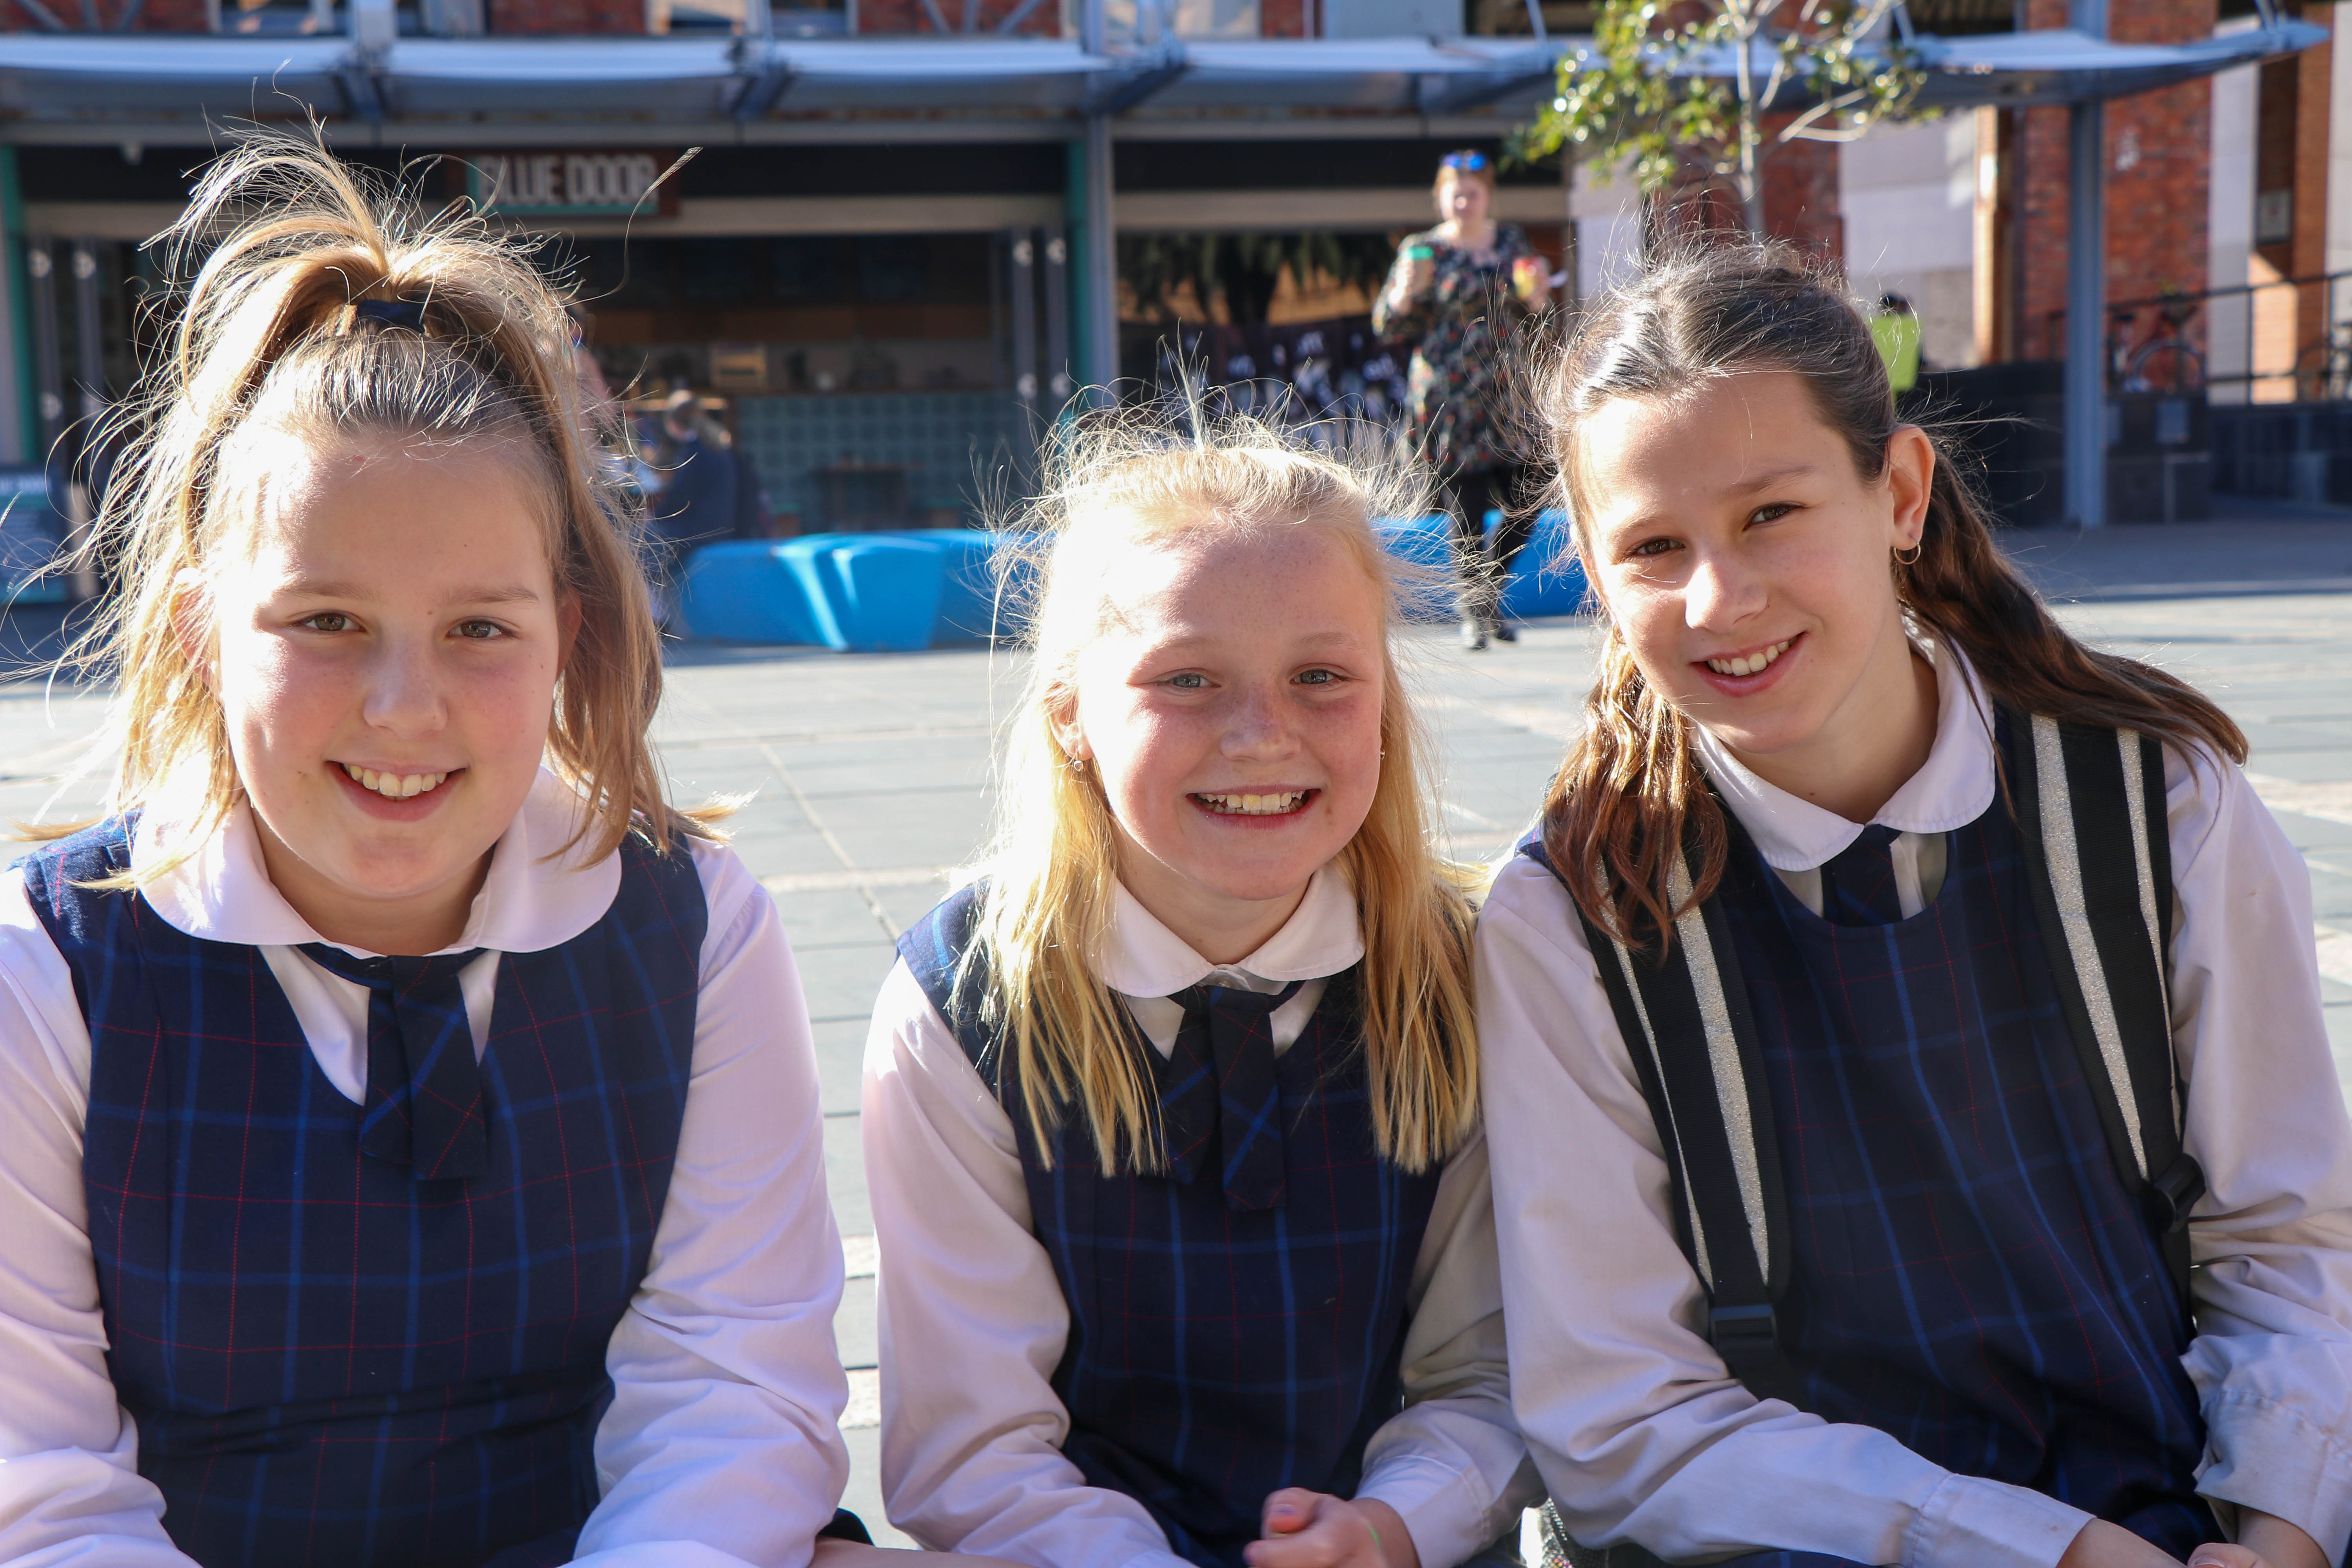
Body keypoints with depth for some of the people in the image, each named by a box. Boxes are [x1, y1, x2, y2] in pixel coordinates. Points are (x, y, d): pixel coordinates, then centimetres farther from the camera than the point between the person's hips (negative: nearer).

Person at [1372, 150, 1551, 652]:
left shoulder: (1511, 241, 12)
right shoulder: (1423, 250, 1)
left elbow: (1532, 313, 21)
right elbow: (1387, 324, -1)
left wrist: (1537, 294, -1)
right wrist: (1406, 291, -21)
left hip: (1510, 396, 4)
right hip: (1450, 401, -4)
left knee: (1525, 504, 2)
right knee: (1468, 510, -4)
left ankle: (1488, 593, 24)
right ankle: (1474, 611, 11)